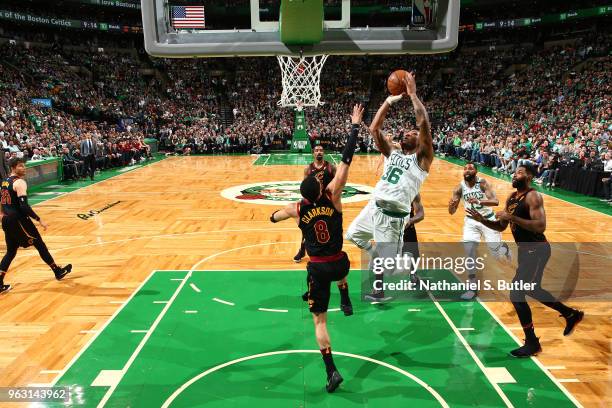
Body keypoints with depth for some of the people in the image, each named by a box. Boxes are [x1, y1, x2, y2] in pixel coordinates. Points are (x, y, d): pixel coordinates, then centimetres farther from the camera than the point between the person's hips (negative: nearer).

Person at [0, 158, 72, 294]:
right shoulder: (20, 182, -15)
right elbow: (24, 206, -24)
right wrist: (39, 220, -20)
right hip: (18, 220, -8)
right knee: (40, 245, 5)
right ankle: (58, 272, 17)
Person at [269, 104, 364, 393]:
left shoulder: (296, 209, -9)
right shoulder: (332, 196, -13)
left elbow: (274, 217, 14)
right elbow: (346, 160, -12)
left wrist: (274, 215, 39)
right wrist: (355, 126, -6)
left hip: (317, 269, -1)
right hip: (339, 262, 2)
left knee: (319, 320, 9)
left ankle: (331, 371, 3)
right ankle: (346, 302, 58)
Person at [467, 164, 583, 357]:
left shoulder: (533, 197, -18)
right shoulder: (512, 198, 9)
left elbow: (540, 226, -30)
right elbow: (501, 227, 13)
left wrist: (512, 217, -29)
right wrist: (482, 220, -3)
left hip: (537, 251, -10)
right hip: (526, 250, 10)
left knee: (517, 293, -9)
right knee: (533, 290, 24)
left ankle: (532, 344, 8)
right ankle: (571, 314, 46)